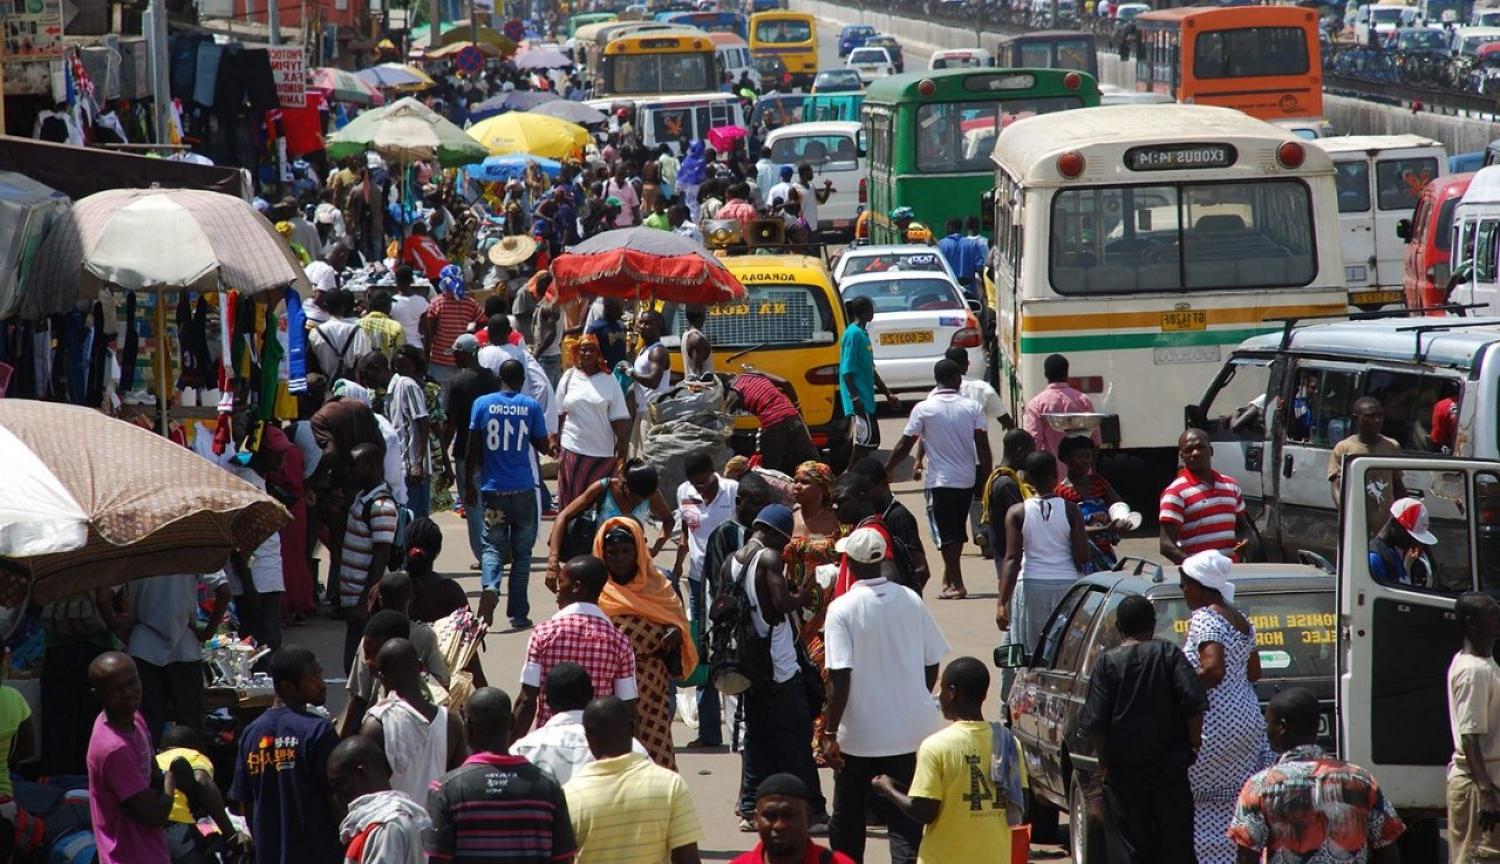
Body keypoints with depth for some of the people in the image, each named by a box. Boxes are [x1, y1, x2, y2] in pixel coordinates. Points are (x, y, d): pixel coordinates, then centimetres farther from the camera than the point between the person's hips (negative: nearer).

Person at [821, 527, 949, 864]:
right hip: (908, 730, 3)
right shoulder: (910, 601, -2)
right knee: (905, 819, 5)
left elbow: (840, 677, -19)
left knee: (847, 822, 13)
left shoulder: (842, 609, -15)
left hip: (858, 733, -3)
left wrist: (830, 732, -13)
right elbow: (931, 664, 5)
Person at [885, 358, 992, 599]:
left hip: (939, 480, -4)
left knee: (945, 534, 0)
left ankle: (956, 584, -7)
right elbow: (983, 446, -4)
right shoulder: (972, 407, -2)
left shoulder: (924, 409, -8)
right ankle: (949, 578, 29)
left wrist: (884, 471, 4)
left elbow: (904, 446, -6)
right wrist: (988, 478, 3)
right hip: (966, 479, 4)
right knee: (957, 531, 18)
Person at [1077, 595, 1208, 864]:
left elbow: (1095, 723, -7)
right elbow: (1194, 704, -9)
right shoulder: (1169, 654, -2)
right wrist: (1193, 745, 4)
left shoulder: (1107, 663, -4)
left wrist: (1105, 761, 6)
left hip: (1124, 772, -1)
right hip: (1170, 770, 1)